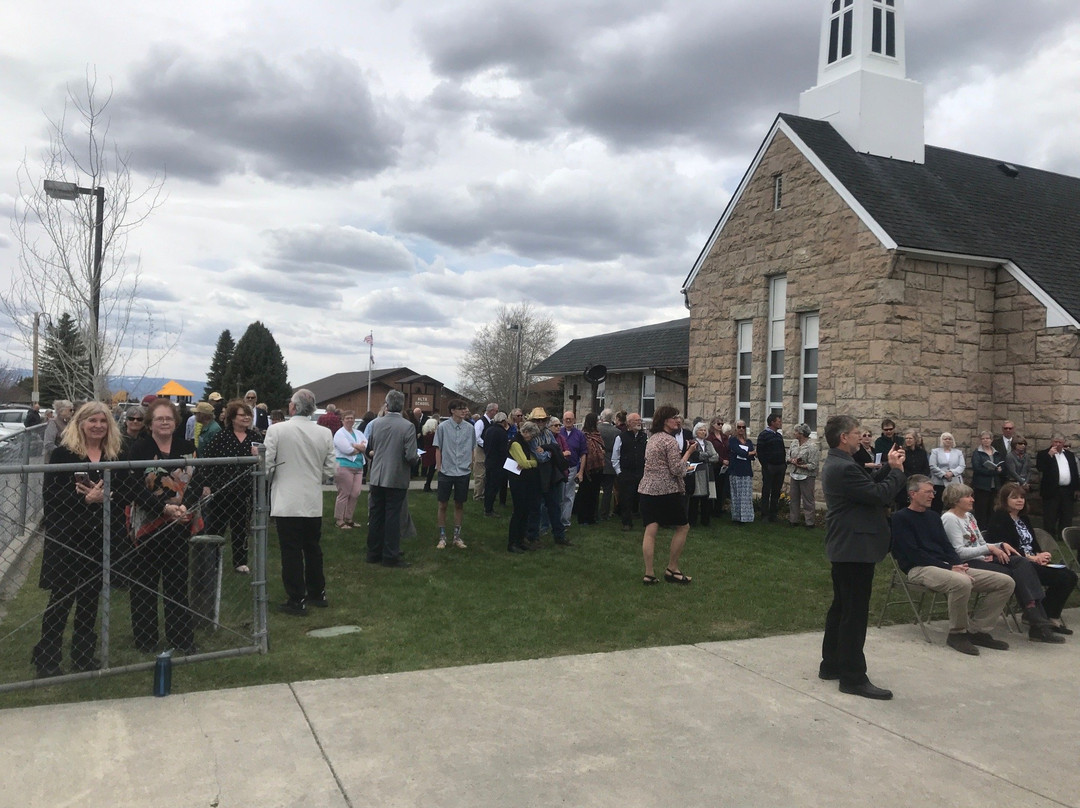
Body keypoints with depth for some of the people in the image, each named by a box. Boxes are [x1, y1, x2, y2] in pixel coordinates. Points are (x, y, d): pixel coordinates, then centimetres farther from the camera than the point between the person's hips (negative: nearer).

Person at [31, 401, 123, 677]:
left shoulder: (114, 456, 8)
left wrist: (104, 496, -13)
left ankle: (84, 655, 23)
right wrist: (85, 499, -23)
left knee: (90, 598, 11)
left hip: (100, 538, 4)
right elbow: (51, 494, -10)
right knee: (61, 598, 3)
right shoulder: (63, 454, -4)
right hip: (66, 537, -4)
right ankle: (47, 657, 17)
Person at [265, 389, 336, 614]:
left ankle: (297, 600, 9)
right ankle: (317, 593, 29)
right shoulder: (325, 433, -2)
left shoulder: (276, 430, -11)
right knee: (313, 548, 18)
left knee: (291, 552, 4)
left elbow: (266, 464, -10)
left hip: (286, 502, -4)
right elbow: (329, 471, 2)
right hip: (313, 502, 4)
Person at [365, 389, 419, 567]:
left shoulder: (376, 424, -1)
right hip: (397, 479, -4)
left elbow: (369, 450, 7)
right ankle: (390, 556, 9)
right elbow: (411, 456, -19)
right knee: (393, 517, 4)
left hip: (376, 477, 4)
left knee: (375, 516, 13)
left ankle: (373, 553, 22)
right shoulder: (408, 426, -14)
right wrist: (412, 460, 4)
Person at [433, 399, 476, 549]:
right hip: (446, 472, -2)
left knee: (459, 505, 11)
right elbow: (438, 449, -1)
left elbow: (472, 449, 10)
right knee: (443, 505, 5)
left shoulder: (469, 428, 0)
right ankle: (442, 537, 16)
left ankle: (457, 536, 22)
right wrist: (439, 468, -3)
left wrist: (470, 464, 5)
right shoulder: (443, 427, -7)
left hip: (463, 472, 2)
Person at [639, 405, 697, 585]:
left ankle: (648, 574, 0)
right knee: (683, 526, 8)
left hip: (646, 489, 7)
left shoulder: (652, 438, 14)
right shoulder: (670, 441, -12)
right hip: (666, 490, -7)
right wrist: (688, 452, -5)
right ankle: (672, 569, 11)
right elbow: (677, 470, -15)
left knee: (650, 530, 2)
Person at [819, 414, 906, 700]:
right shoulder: (845, 467, -22)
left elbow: (869, 490, 12)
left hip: (844, 547, 11)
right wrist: (897, 471, -6)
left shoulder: (834, 464, 12)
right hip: (855, 547, -11)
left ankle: (831, 664, 27)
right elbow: (879, 495, -21)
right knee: (855, 612, -4)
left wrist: (890, 468, 4)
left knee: (842, 607, 18)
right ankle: (853, 677, 4)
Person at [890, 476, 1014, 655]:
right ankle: (957, 633, -16)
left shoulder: (933, 516, 22)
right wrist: (949, 568, -16)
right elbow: (913, 553, -13)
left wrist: (958, 565, -4)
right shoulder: (900, 518, -3)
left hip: (946, 566, 9)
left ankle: (977, 630, 1)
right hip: (919, 569, -8)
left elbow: (946, 546, 18)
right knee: (961, 582, -39)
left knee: (1005, 582, -3)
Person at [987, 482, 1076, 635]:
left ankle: (1051, 617, -1)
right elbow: (1006, 548, -15)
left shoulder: (1023, 518, 21)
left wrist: (1040, 556, -8)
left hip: (1033, 563, 8)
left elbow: (1034, 543, 14)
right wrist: (1033, 558, -17)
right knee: (1062, 578, -21)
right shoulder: (999, 519, -5)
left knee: (1070, 576, -9)